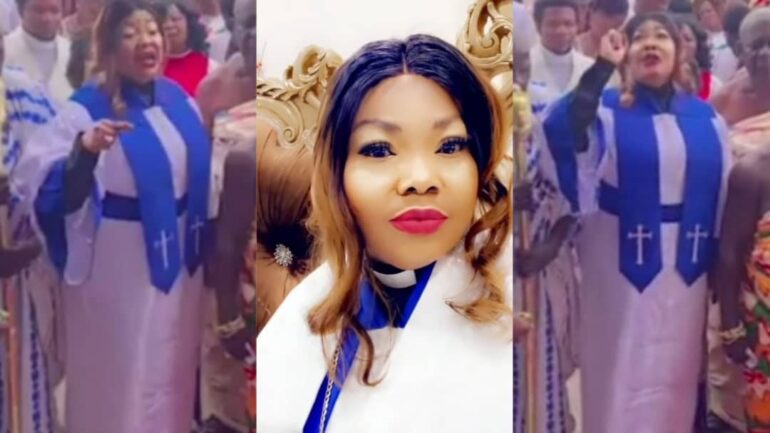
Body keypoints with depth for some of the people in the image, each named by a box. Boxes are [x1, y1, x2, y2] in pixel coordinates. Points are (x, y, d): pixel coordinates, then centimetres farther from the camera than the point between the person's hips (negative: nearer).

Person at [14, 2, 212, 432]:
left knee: (171, 367, 22)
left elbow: (200, 171, 13)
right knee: (118, 373, 9)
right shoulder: (87, 110, -16)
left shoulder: (179, 100, 1)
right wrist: (85, 150, -42)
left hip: (177, 257, 6)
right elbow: (49, 189, -26)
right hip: (117, 267, -6)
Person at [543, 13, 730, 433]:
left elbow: (725, 196, 9)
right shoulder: (607, 111, -4)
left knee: (676, 372, 15)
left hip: (686, 266, 3)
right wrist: (602, 68, -30)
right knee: (624, 373, 7)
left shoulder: (706, 118, 5)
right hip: (624, 266, -3)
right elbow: (560, 130, -27)